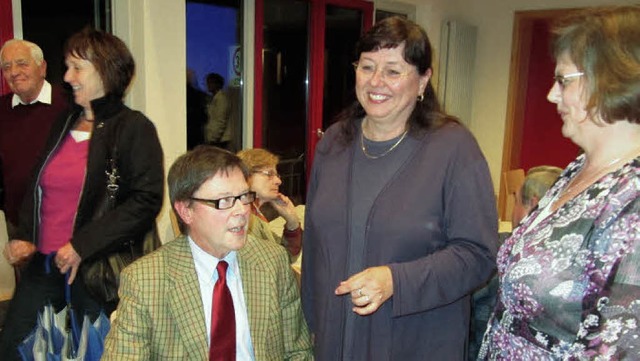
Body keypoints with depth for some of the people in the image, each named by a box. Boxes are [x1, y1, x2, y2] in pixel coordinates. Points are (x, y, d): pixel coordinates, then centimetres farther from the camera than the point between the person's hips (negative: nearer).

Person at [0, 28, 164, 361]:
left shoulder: (134, 128, -9)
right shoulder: (62, 125, 11)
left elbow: (146, 201, -16)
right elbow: (38, 188, 19)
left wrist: (83, 246, -17)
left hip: (97, 271, -6)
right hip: (43, 265, 6)